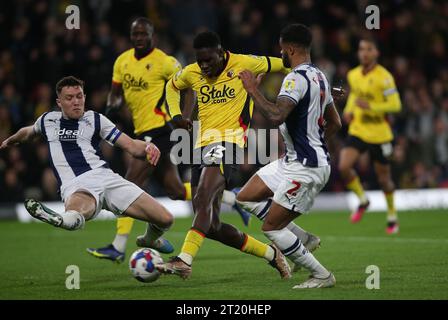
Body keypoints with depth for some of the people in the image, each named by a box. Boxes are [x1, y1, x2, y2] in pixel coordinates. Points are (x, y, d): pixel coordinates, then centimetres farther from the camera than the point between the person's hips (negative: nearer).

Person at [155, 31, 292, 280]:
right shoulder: (191, 73, 10)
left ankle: (184, 260, -41)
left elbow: (283, 65, 12)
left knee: (203, 200, -31)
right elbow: (172, 86, 32)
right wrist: (176, 114, 13)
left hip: (228, 141, -6)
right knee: (211, 227, 3)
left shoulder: (243, 64, -2)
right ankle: (270, 253, 20)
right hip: (201, 145, 6)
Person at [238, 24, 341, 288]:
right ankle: (305, 239, 18)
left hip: (306, 168, -10)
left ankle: (322, 276, 2)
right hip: (294, 161, 10)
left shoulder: (297, 78, -19)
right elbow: (335, 123, 21)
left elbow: (276, 116, -34)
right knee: (245, 197, 13)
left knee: (271, 226, -5)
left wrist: (253, 90, -21)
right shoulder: (319, 76, 12)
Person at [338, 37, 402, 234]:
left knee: (383, 177, 7)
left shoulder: (384, 77, -15)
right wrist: (348, 111, 5)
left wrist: (370, 106, -28)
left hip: (380, 134, -4)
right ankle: (362, 200, 8)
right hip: (358, 131, 4)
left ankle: (392, 215, 30)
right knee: (344, 167, -17)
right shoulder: (353, 75, 3)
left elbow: (395, 105, -18)